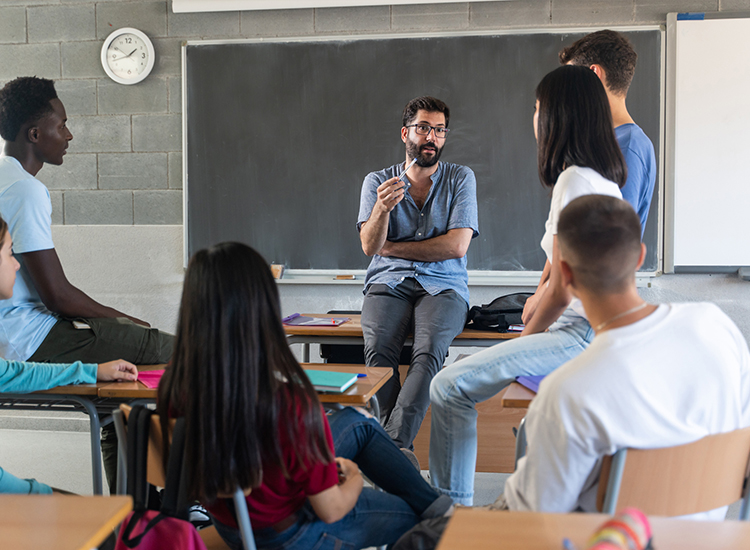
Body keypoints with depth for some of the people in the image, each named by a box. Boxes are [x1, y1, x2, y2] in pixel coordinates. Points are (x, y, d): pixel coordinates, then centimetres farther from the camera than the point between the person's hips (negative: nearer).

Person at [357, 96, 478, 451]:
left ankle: (391, 444, -40)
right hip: (388, 284, 1)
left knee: (430, 351, -34)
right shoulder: (377, 181, 12)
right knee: (378, 348, -32)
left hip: (443, 286, -1)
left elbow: (456, 246, -4)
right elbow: (370, 245, -2)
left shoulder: (460, 178, 8)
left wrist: (390, 248, 0)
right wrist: (382, 208, -24)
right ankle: (401, 450, -32)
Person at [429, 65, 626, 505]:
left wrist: (523, 339, -4)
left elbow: (562, 291, -17)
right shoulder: (603, 177, 14)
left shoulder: (575, 181, -17)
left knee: (450, 387, -17)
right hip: (602, 332, 11)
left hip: (580, 336, -11)